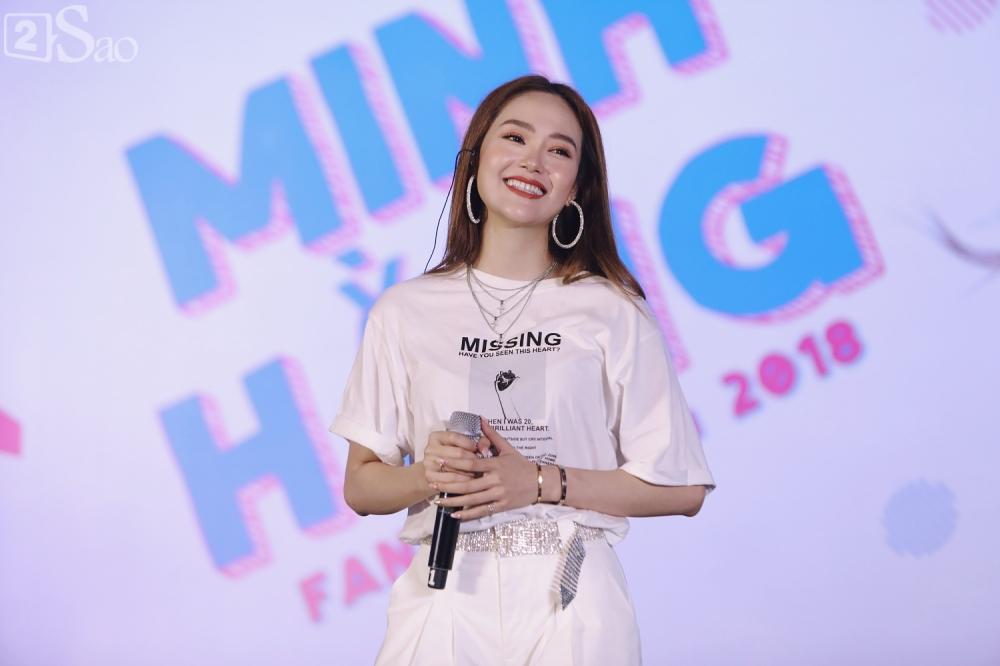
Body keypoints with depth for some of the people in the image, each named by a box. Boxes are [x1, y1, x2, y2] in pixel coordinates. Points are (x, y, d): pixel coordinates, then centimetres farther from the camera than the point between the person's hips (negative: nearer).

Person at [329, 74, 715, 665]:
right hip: (443, 603, 1)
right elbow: (361, 486, 7)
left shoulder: (612, 312, -1)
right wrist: (427, 477, -13)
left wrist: (540, 482, -12)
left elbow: (680, 490, -2)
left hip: (570, 601, -1)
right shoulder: (405, 312, 4)